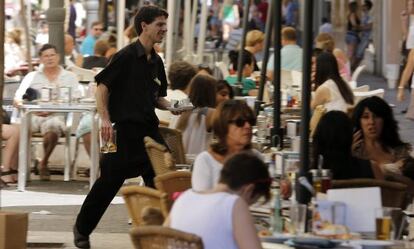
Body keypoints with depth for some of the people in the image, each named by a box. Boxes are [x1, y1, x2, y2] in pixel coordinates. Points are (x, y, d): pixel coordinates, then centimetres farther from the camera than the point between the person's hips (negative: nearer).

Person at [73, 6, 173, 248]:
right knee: (110, 181, 2)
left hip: (149, 128, 7)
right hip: (124, 128, -7)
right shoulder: (126, 56, -10)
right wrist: (106, 119, -19)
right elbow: (103, 86, -11)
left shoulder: (156, 62, 12)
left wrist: (171, 107, 1)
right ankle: (82, 229, 18)